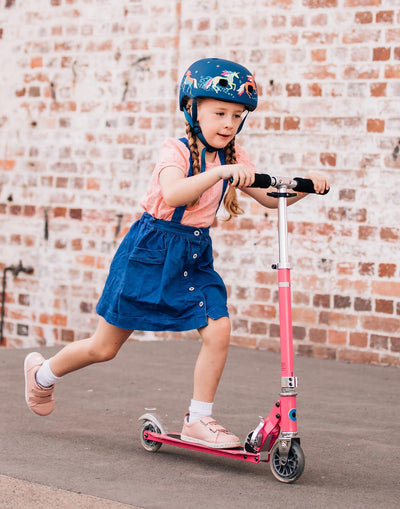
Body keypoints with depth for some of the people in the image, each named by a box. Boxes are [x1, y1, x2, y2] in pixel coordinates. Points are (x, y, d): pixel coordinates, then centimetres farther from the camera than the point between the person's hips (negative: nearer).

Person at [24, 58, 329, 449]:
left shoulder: (234, 158, 2)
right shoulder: (176, 152, -18)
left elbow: (270, 198, 4)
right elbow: (171, 195, -37)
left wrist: (305, 185, -15)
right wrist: (219, 172, -48)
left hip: (194, 258, 6)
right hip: (151, 251, -6)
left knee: (218, 331, -16)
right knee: (105, 346, 5)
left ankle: (198, 420, -3)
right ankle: (42, 373, 32)